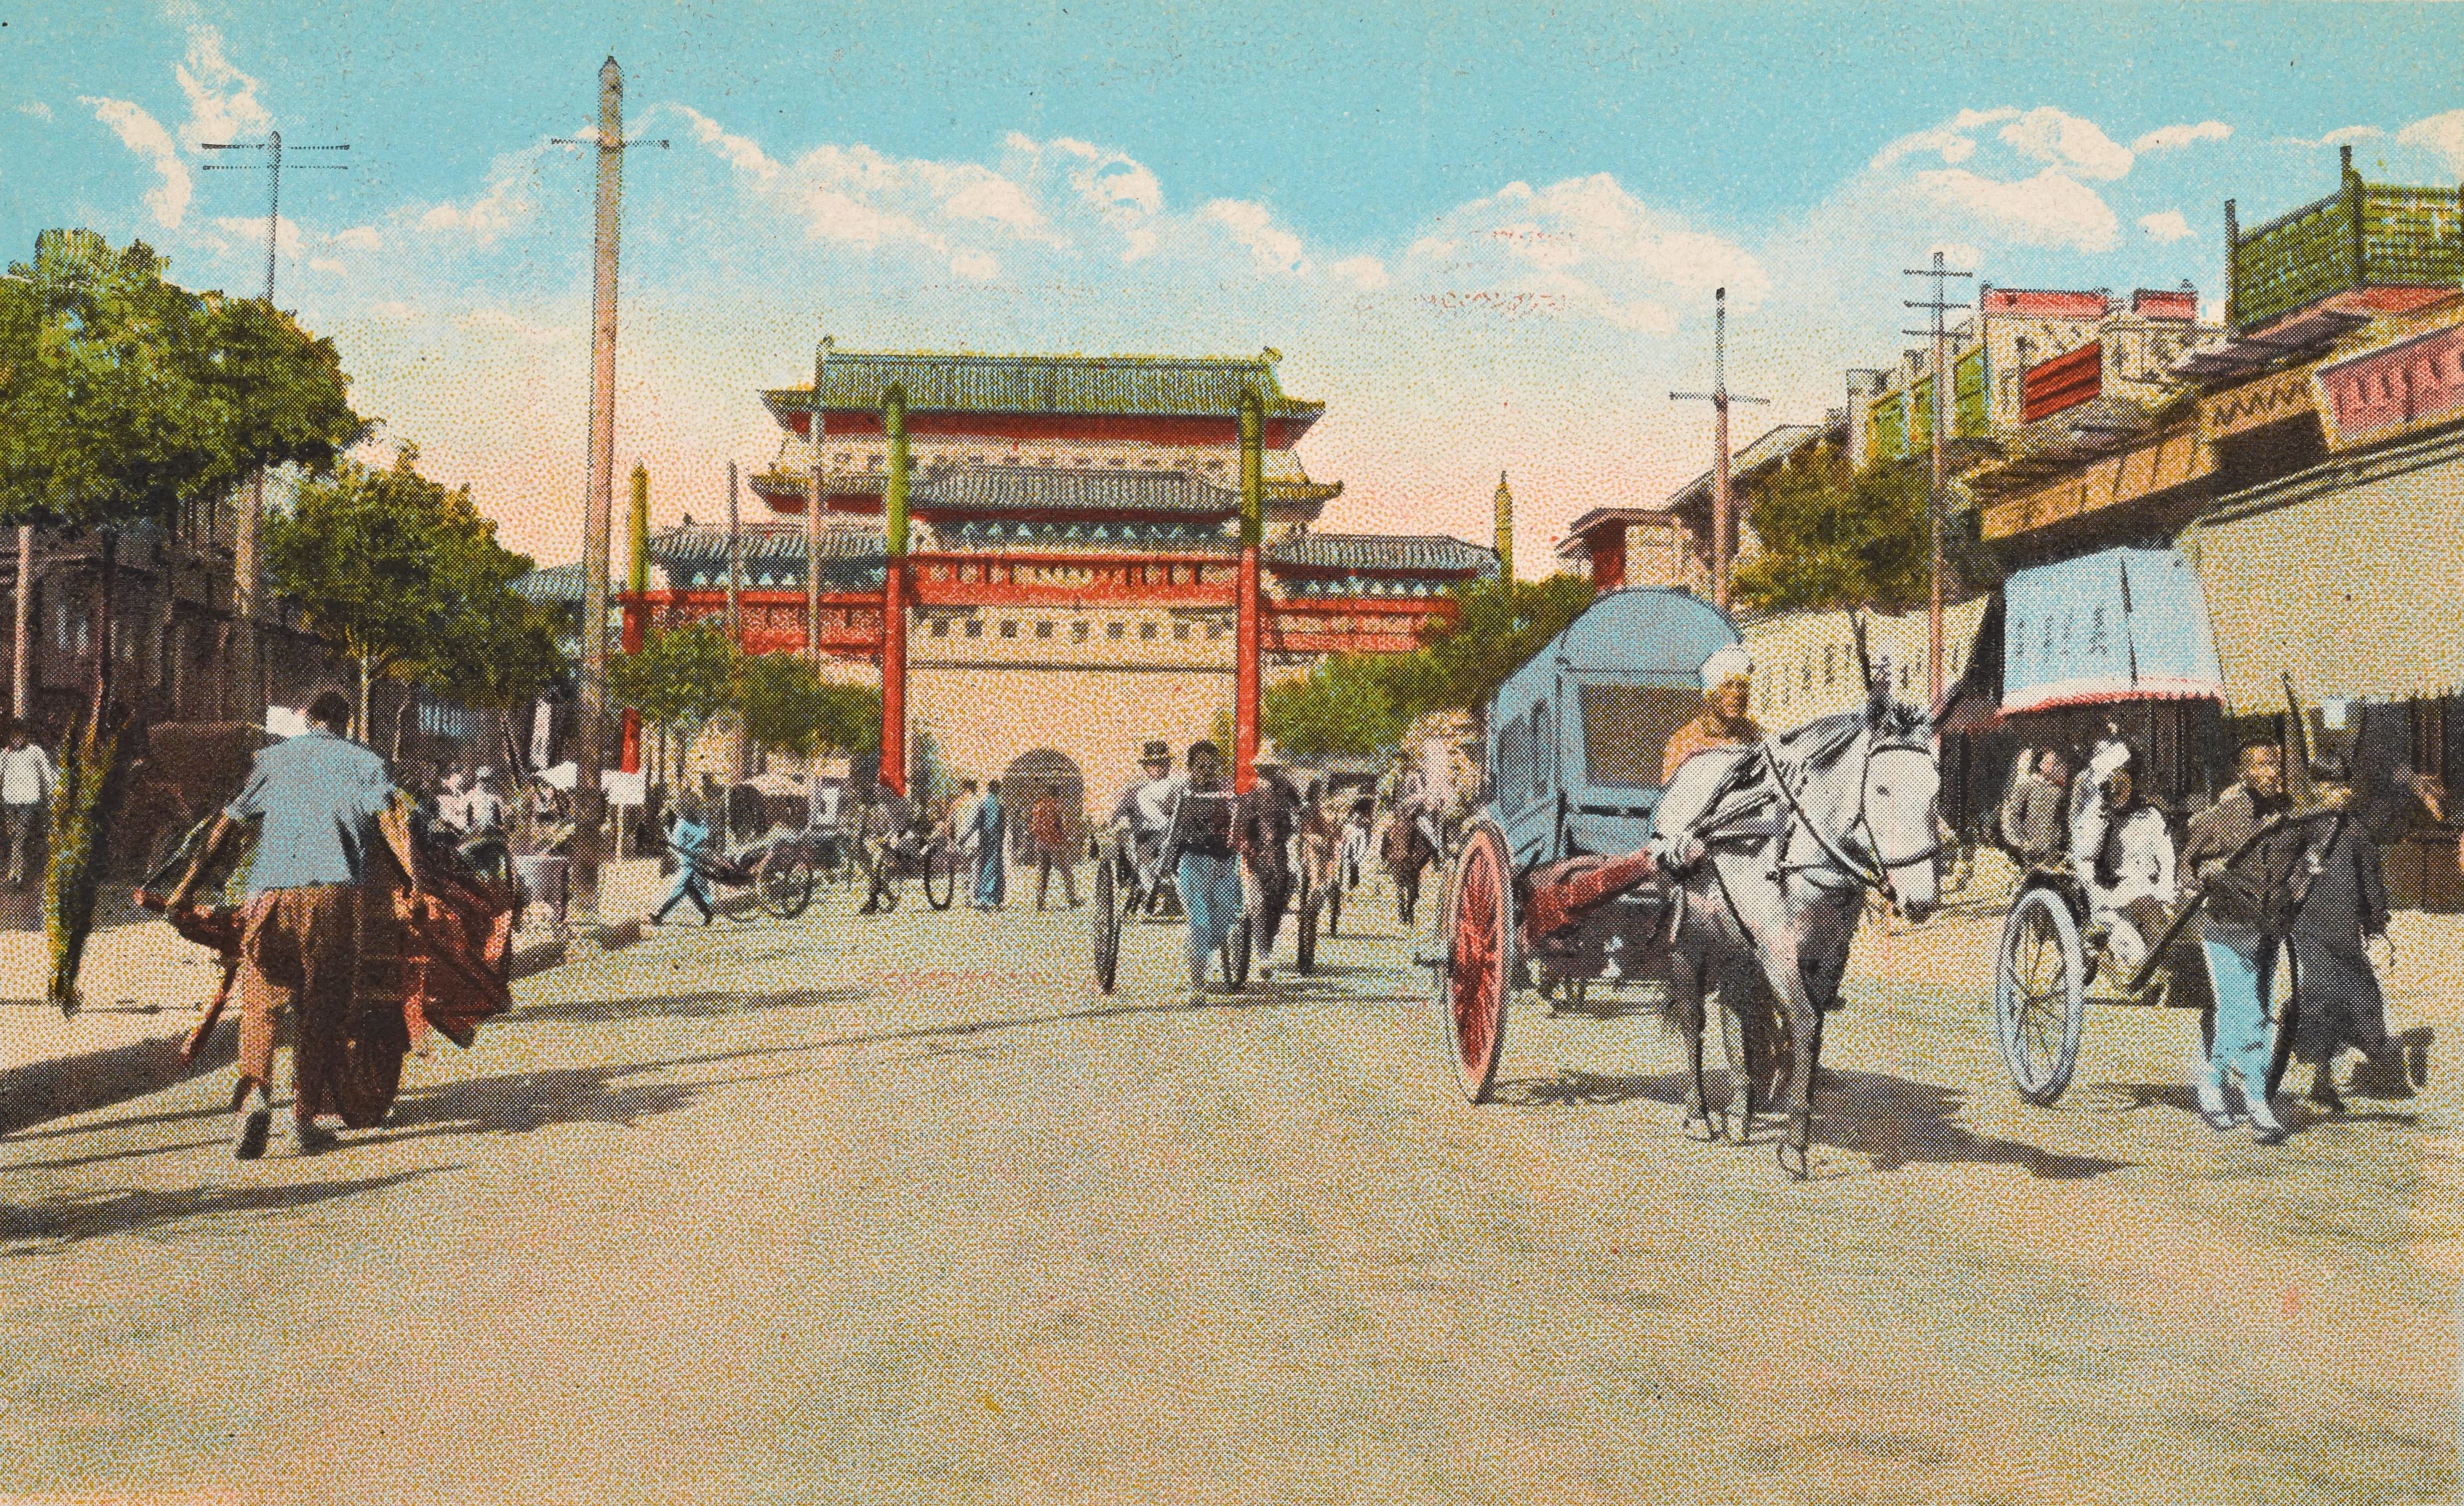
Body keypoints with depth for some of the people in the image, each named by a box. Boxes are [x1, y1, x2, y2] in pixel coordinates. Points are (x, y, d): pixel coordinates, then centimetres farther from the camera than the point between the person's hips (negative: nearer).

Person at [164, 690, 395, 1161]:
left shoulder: (273, 758, 18)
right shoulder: (362, 761, 12)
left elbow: (227, 822, 15)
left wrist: (188, 882, 18)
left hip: (270, 890, 1)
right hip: (332, 891, -1)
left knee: (260, 1003, 7)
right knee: (321, 1009, 8)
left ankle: (254, 1093, -16)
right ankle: (305, 1121, 10)